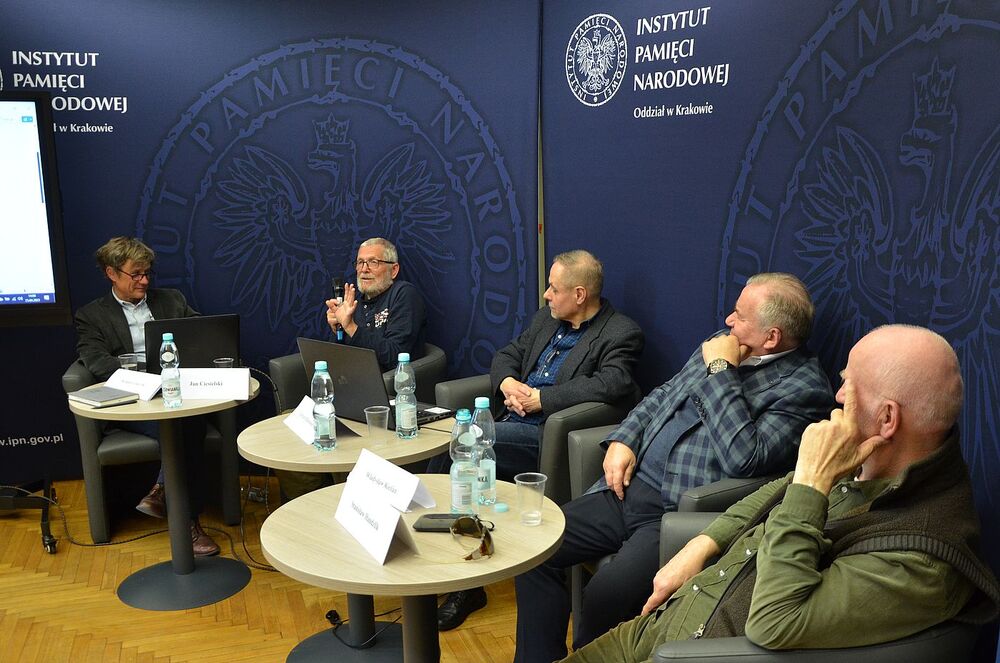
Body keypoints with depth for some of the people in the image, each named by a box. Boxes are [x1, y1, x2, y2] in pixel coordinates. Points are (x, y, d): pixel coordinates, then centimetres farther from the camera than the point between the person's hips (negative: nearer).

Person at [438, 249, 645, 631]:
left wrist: (538, 398, -17)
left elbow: (610, 384, -20)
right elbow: (508, 354, 24)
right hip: (513, 427, 7)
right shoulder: (546, 319, 20)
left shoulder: (621, 334, -4)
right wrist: (507, 382, -1)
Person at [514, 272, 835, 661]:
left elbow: (744, 458, -23)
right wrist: (623, 440, 5)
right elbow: (662, 396, 23)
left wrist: (720, 371, -15)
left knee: (605, 595, -29)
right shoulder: (721, 344, 14)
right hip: (629, 488, 8)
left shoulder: (804, 386, -9)